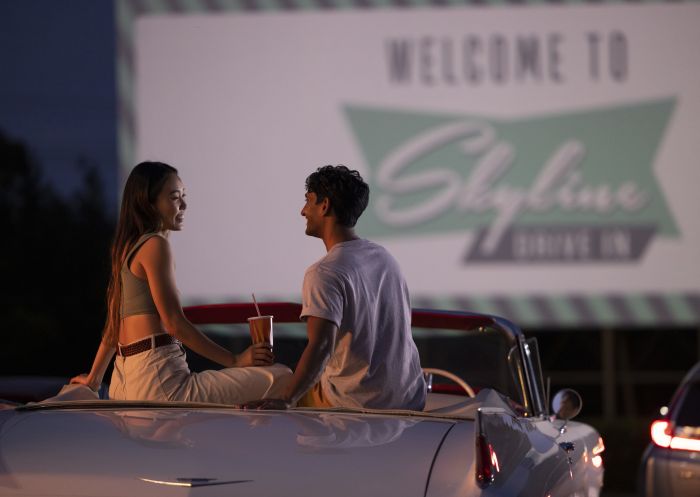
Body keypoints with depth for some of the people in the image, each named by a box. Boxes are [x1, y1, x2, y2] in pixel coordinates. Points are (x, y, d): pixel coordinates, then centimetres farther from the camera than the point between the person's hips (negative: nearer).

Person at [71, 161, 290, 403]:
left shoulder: (128, 247, 19)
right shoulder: (155, 245, -8)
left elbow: (115, 320, 26)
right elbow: (174, 323, -13)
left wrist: (93, 378, 34)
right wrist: (235, 360, -12)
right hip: (159, 379, -10)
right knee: (281, 379, -14)